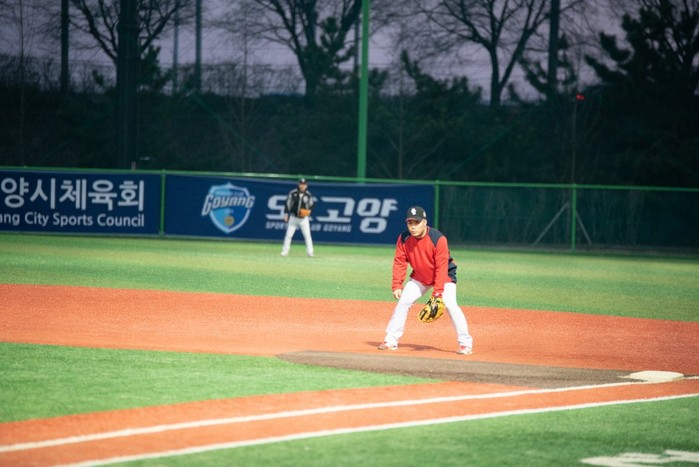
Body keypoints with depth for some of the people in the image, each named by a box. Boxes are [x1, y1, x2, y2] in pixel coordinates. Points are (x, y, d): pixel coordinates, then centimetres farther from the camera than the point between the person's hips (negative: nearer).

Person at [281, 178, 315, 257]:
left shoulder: (308, 195, -2)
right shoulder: (293, 193, -5)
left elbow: (312, 205, 9)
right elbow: (287, 203, 0)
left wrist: (309, 211, -10)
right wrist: (286, 213, -6)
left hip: (304, 218, 0)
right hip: (293, 217, 0)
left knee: (307, 235, -4)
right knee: (288, 235, 1)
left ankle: (310, 253, 1)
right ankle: (285, 251, 9)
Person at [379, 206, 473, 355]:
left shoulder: (438, 239, -30)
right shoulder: (404, 239, -16)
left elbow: (441, 268, -29)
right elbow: (399, 263, -11)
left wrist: (438, 293, -32)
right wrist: (397, 286, -21)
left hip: (444, 276, -5)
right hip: (420, 277, 5)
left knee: (450, 304, -21)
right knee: (402, 301, -3)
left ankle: (465, 343, -13)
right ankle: (391, 340, 6)